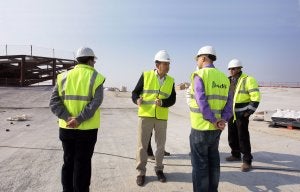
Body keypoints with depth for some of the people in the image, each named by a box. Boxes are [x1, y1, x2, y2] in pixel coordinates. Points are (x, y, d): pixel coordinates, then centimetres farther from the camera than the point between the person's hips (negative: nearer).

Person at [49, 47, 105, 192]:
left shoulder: (64, 76, 5)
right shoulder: (96, 78, -5)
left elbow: (54, 102, -4)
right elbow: (95, 103, -19)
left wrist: (68, 118, -13)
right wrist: (79, 119, -21)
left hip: (66, 128, 4)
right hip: (87, 129, -3)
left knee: (68, 161, 18)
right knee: (82, 163, 9)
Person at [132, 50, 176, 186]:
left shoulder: (170, 80, 4)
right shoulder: (145, 75, -3)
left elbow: (172, 99, 0)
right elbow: (135, 92, -1)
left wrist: (162, 102, -19)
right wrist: (137, 100, -23)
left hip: (162, 117, 3)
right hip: (145, 115, -2)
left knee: (161, 145, 13)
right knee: (142, 145, 4)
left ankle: (159, 169, 32)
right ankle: (141, 172, 20)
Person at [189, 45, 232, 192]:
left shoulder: (199, 75, -11)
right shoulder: (223, 77, 9)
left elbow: (201, 102, -21)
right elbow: (228, 102, 2)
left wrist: (214, 121, -13)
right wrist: (223, 120, -8)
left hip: (200, 128, -7)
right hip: (216, 129, 7)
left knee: (200, 163, 4)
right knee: (213, 161, 19)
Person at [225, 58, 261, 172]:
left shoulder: (248, 80, -10)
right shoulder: (229, 80, 11)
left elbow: (256, 97, -13)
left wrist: (249, 111, -16)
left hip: (241, 114, -7)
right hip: (231, 113, 7)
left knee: (243, 137, -5)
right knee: (232, 136, 15)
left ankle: (247, 161, 7)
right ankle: (236, 155, 31)